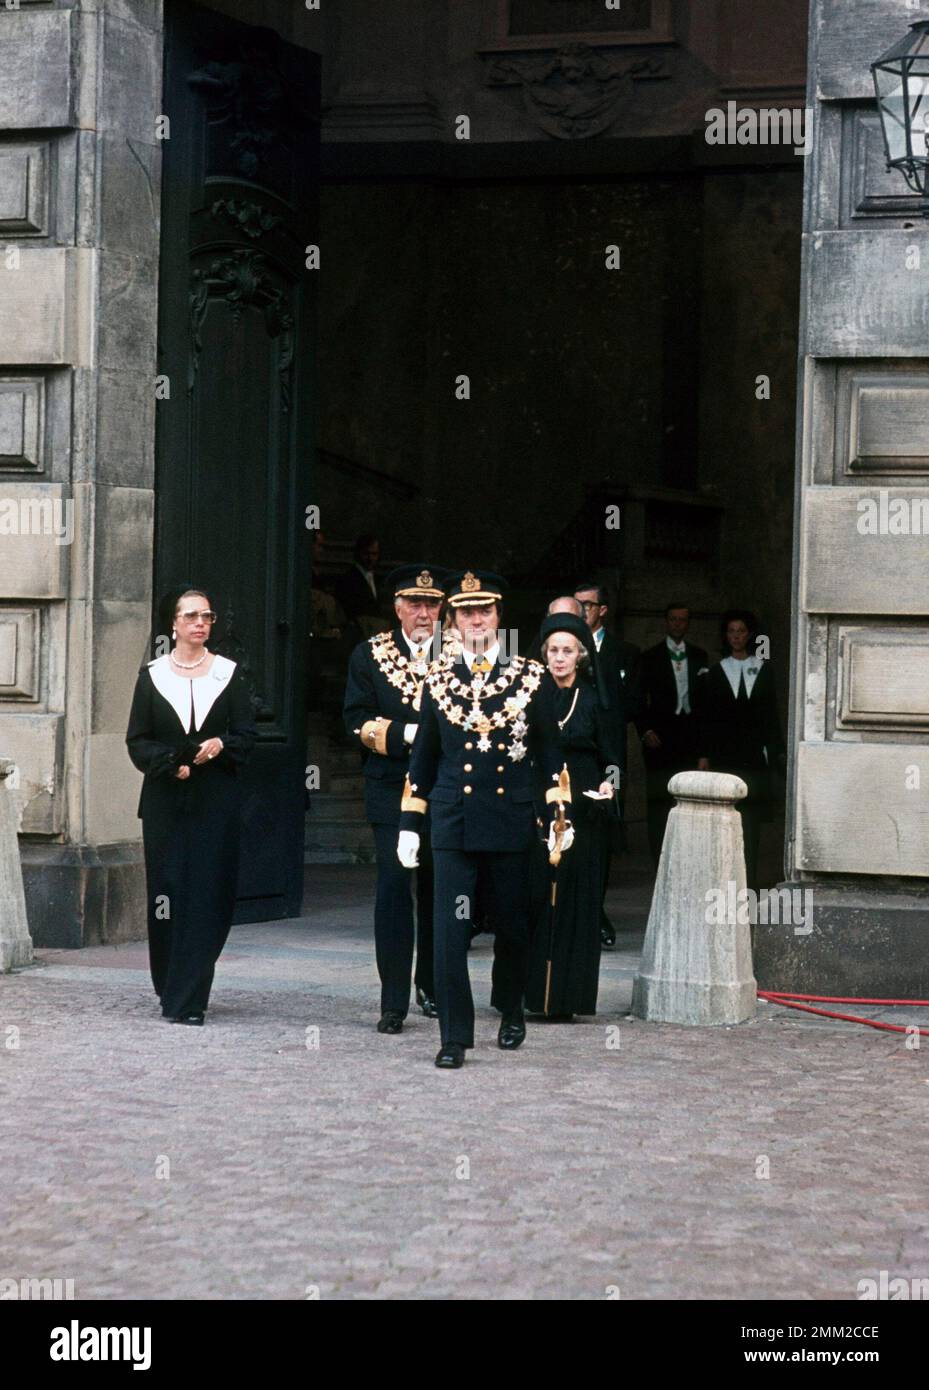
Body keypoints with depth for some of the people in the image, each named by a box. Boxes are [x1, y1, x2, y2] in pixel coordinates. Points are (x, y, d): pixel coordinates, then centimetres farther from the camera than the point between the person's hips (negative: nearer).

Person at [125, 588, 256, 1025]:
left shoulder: (228, 673, 6)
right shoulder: (152, 675, 6)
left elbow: (246, 735, 4)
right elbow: (137, 741, 4)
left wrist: (220, 747, -16)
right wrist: (173, 764, -12)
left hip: (216, 798, 0)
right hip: (165, 800, 1)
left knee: (207, 897, -6)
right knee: (167, 891, 1)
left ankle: (187, 1000, -4)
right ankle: (169, 987, 18)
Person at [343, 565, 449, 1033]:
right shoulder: (370, 655, 5)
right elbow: (357, 720, -2)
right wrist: (407, 734, -15)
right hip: (392, 789, -1)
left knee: (437, 890, 10)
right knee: (394, 886, -7)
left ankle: (431, 986, 27)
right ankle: (394, 1001, -4)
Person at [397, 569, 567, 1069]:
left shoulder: (530, 677, 3)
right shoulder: (438, 679, 6)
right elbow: (423, 755, 11)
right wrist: (409, 824, 8)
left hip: (511, 821, 0)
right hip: (453, 821, 0)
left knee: (512, 925, 11)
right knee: (451, 929, -6)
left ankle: (511, 1012, 34)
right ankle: (455, 1036, 1)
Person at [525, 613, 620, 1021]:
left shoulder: (594, 701, 5)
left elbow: (609, 756, 8)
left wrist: (609, 782, -12)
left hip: (580, 814, 0)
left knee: (574, 902, 0)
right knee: (531, 899, -1)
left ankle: (564, 997, 3)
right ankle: (526, 991, 5)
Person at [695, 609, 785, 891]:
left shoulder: (763, 670, 9)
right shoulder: (715, 673, 7)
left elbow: (772, 716, 7)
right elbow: (705, 718, 5)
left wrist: (778, 752, 0)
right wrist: (703, 755, -2)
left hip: (754, 754, 1)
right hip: (724, 754, 0)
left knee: (752, 819, -1)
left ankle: (749, 878, 2)